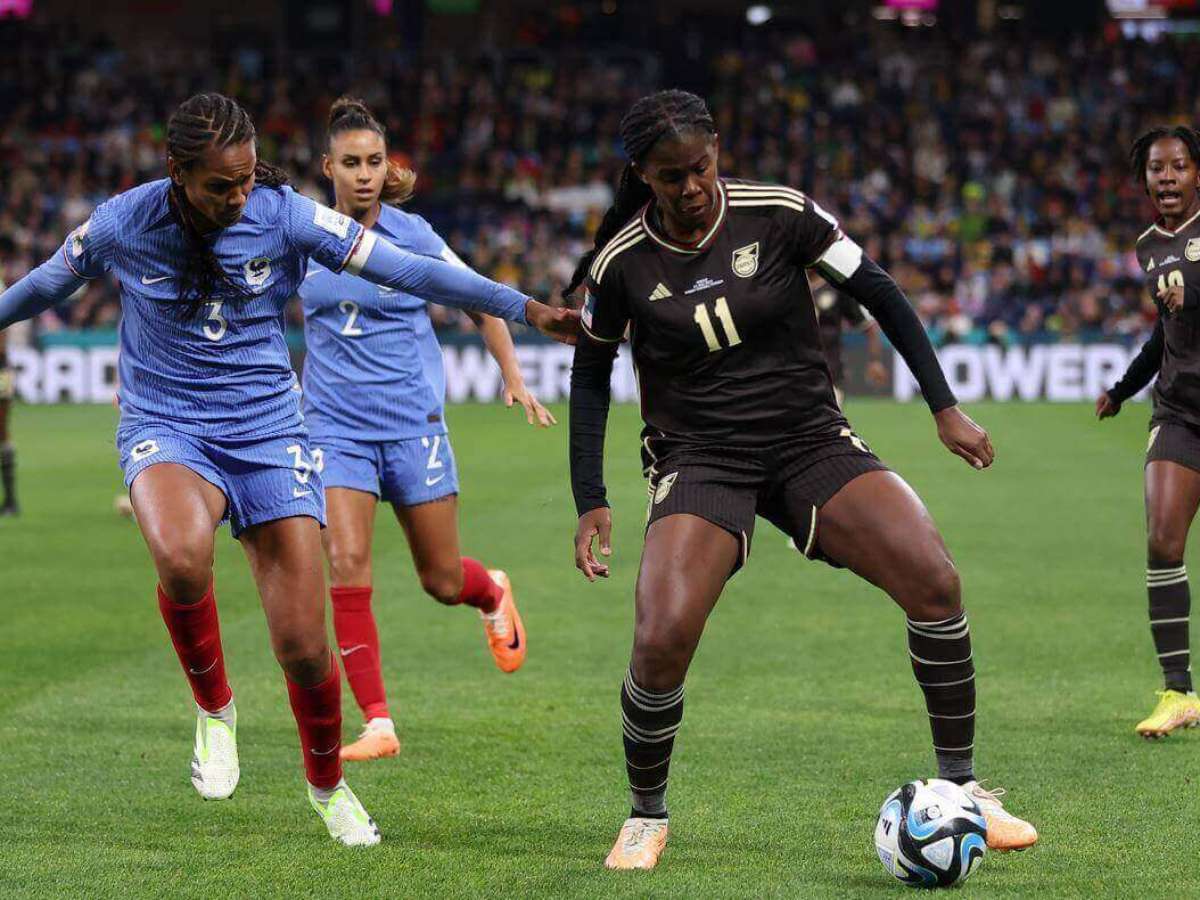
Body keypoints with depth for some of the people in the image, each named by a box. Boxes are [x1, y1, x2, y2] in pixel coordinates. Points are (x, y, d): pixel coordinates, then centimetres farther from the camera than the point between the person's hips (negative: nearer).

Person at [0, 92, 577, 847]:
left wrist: (525, 308, -16)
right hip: (164, 429, -1)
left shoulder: (285, 217, -10)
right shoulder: (124, 224, -9)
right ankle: (214, 708, -7)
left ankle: (328, 784, 26)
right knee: (181, 554, -37)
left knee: (304, 645, -5)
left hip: (268, 431, 1)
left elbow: (409, 270, -10)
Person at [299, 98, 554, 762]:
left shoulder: (412, 236, -5)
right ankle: (378, 724, -13)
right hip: (335, 426, 1)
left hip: (413, 424, -1)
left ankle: (494, 594, 45)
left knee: (442, 580, 6)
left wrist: (514, 377, 0)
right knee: (346, 564, -17)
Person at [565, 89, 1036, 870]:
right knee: (661, 641, -24)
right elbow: (591, 373, 8)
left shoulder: (778, 214, -9)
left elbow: (879, 293, 0)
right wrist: (591, 501, 2)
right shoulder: (622, 264, -7)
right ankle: (647, 818, 3)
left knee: (935, 580, -20)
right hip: (700, 460, -1)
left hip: (811, 440, 1)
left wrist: (945, 406, -2)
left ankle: (963, 788, -2)